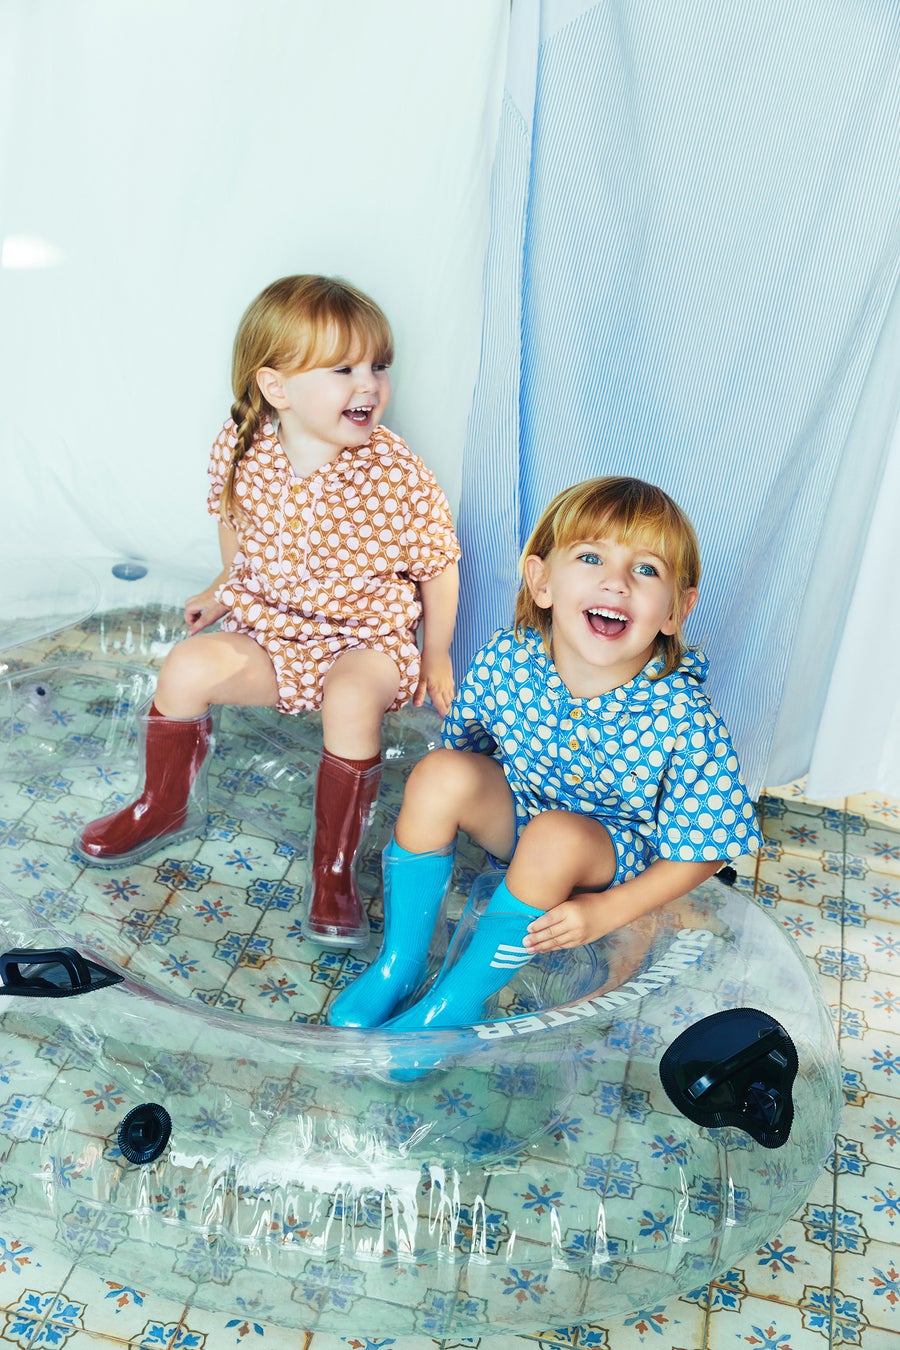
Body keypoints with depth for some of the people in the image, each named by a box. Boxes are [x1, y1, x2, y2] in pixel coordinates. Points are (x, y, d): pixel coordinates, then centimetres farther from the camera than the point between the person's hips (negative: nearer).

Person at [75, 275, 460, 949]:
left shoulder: (397, 472, -21)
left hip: (370, 636, -3)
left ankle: (334, 866, -15)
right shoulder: (241, 451, -11)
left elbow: (439, 565, -8)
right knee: (188, 665, -17)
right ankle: (162, 808, 10)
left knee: (352, 698, -33)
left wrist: (435, 656, -1)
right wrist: (225, 586, 22)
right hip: (269, 627, 4)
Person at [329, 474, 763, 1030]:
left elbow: (705, 847, -18)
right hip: (515, 810, 3)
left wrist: (608, 911, -23)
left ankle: (456, 1000, -13)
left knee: (556, 838, -35)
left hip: (616, 851, -3)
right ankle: (399, 964, -7)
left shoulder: (684, 720, -29)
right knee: (439, 773, -24)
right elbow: (464, 744, 2)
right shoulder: (507, 659, -20)